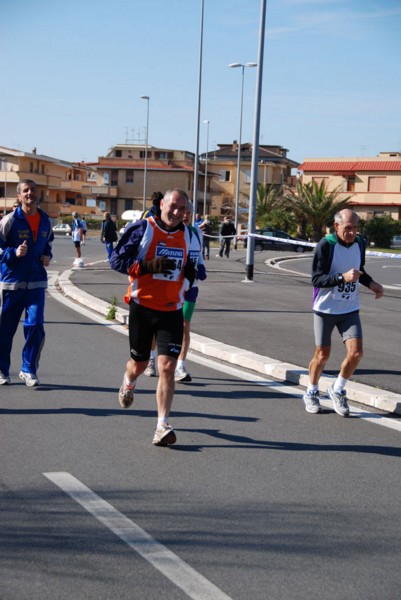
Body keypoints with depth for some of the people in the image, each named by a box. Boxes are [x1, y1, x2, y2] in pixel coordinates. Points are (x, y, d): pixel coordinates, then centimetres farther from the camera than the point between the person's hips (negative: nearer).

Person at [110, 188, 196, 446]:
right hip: (142, 307, -2)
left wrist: (190, 273, -2)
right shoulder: (142, 229, -8)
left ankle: (163, 425, -4)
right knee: (139, 363, 14)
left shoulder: (187, 234, 7)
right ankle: (128, 384, 51)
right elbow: (116, 260, -11)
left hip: (172, 311, 2)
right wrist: (149, 266, -24)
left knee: (167, 367, -10)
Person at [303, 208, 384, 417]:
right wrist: (343, 277, -32)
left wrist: (370, 283, -1)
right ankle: (311, 393, 30)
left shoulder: (359, 244, 1)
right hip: (325, 308, -4)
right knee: (322, 354, 6)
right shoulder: (325, 245, -16)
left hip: (350, 309, 4)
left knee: (355, 352, -8)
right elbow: (317, 279, -19)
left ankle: (338, 390, 17)